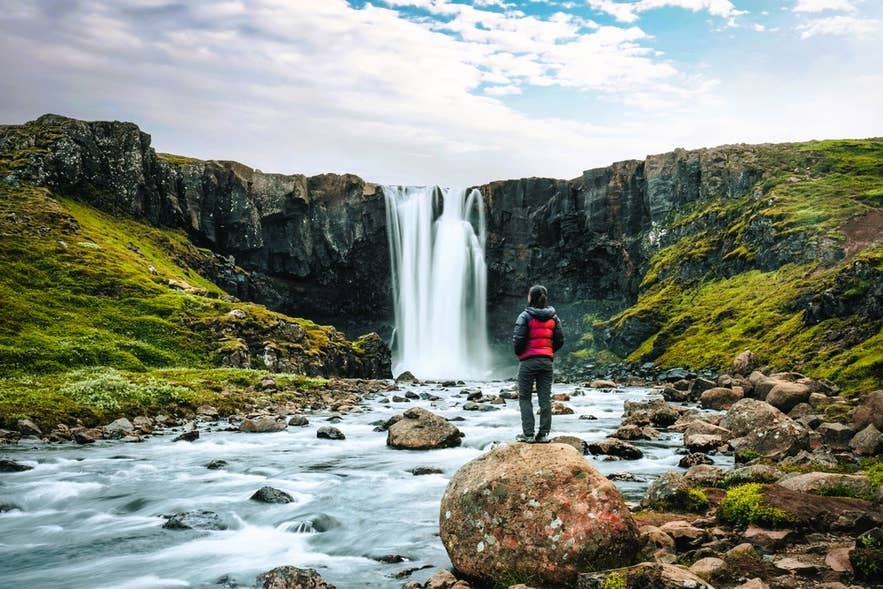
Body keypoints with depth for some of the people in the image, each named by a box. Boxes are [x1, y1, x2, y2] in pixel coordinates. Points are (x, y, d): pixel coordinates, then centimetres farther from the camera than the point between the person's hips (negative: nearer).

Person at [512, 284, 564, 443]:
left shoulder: (525, 316, -10)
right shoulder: (553, 317, 6)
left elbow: (518, 339, -15)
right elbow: (560, 340, 6)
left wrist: (519, 353, 4)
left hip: (528, 361, -4)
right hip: (547, 361, 4)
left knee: (524, 398, 5)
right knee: (545, 398, 7)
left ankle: (528, 433, 1)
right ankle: (544, 433, 7)